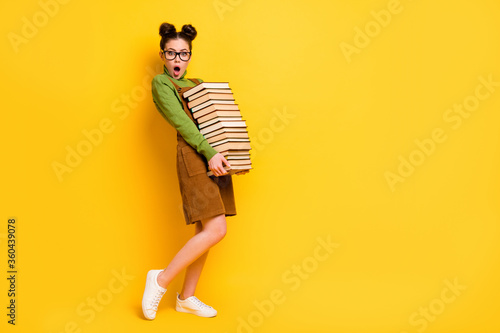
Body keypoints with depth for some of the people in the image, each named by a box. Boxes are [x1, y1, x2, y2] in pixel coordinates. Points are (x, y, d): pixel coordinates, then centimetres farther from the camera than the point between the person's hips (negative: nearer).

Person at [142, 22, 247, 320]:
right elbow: (181, 122, -10)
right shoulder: (160, 83, 2)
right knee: (216, 231, -15)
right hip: (194, 158, -7)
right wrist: (209, 153, -20)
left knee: (205, 232, 7)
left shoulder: (199, 84, 23)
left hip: (216, 157, 7)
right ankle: (161, 280, -1)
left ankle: (187, 297, 18)